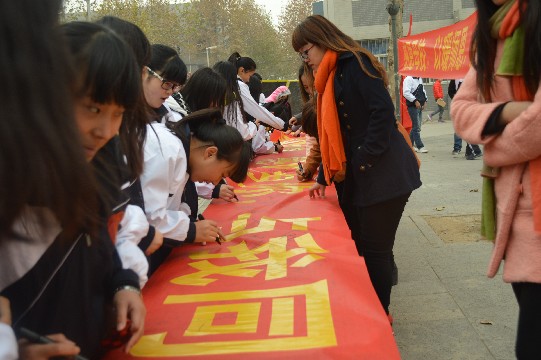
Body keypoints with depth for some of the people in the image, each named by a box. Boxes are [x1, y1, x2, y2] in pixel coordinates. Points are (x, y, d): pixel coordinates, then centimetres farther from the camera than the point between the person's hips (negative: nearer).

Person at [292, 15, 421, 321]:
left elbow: (383, 111, -21)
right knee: (356, 246, 10)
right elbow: (335, 133, 21)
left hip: (384, 174, -9)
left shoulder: (354, 63, -10)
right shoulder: (334, 76, 18)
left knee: (375, 249, 0)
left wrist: (365, 160, -18)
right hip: (359, 177, 9)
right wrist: (326, 176, 18)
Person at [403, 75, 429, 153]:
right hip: (413, 106, -9)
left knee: (415, 127, 12)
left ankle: (410, 144, 21)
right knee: (416, 127, -7)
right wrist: (415, 101, -23)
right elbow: (406, 93, -21)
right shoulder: (408, 79, -12)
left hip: (420, 106, 9)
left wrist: (424, 101, 11)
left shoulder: (420, 79, 16)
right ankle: (420, 146, -5)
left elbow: (423, 90, 24)